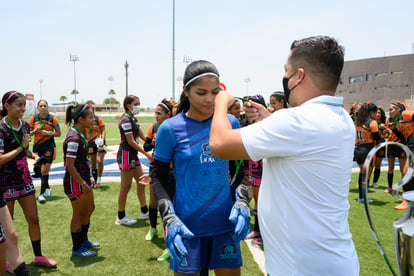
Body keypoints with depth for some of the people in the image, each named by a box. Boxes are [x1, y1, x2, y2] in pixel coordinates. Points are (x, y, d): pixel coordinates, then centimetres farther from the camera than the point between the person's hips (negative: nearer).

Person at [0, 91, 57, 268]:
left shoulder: (24, 125, 5)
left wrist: (33, 155, 1)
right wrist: (21, 147, -18)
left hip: (24, 179, 7)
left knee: (33, 219, 11)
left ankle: (38, 256, 24)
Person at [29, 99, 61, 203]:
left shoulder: (53, 118, -3)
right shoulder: (33, 119, 3)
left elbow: (58, 133, 0)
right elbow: (29, 133, 8)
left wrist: (48, 133, -15)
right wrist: (35, 130, -12)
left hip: (49, 146, -3)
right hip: (37, 146, 3)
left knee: (44, 170, -9)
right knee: (39, 170, 12)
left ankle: (42, 193, -4)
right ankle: (47, 188, 32)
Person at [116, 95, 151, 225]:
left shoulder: (133, 119, 14)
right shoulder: (126, 120, -16)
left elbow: (143, 136, 14)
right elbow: (131, 142, -19)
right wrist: (146, 154, -15)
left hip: (133, 155, 10)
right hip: (126, 154, -10)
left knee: (141, 182, 14)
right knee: (126, 186, -1)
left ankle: (144, 211, 25)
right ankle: (121, 217, 12)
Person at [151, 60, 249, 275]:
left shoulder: (230, 123, 0)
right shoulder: (170, 128, -9)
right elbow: (158, 175, -2)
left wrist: (242, 201, -4)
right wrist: (168, 218, -13)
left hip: (225, 223, 3)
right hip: (187, 226, -2)